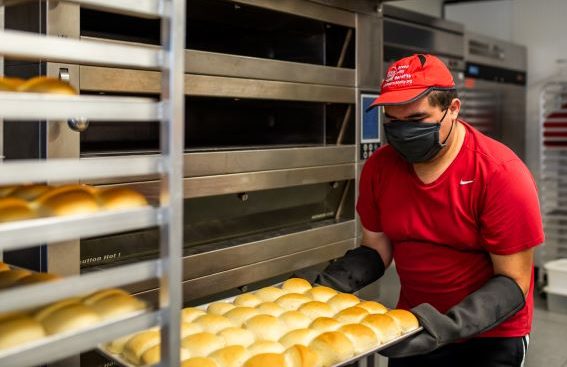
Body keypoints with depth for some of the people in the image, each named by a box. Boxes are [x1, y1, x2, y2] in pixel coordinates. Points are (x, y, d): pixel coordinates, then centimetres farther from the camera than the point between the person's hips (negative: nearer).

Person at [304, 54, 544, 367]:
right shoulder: (378, 168, -9)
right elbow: (376, 246, 1)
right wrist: (332, 284, -17)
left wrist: (449, 326, -33)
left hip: (490, 336, -4)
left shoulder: (500, 174, -22)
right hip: (413, 327, 5)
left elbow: (513, 281, -19)